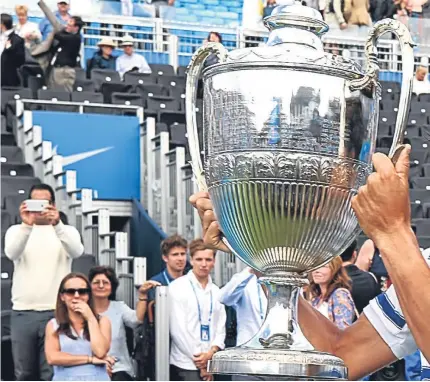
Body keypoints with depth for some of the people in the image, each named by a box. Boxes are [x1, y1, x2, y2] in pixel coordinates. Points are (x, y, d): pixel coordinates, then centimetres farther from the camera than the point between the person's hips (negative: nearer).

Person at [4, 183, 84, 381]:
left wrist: (57, 224, -35)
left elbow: (77, 251, -18)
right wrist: (26, 225, -34)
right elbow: (11, 253, -15)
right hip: (22, 312, 1)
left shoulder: (67, 231, 6)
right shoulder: (16, 230, 7)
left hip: (56, 312, -1)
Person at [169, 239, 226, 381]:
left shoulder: (216, 291, 13)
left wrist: (212, 352, -9)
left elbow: (220, 327, 10)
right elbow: (177, 328, -9)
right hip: (185, 365, -5)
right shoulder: (177, 287, -4)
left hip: (210, 364, 5)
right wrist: (199, 360, -9)